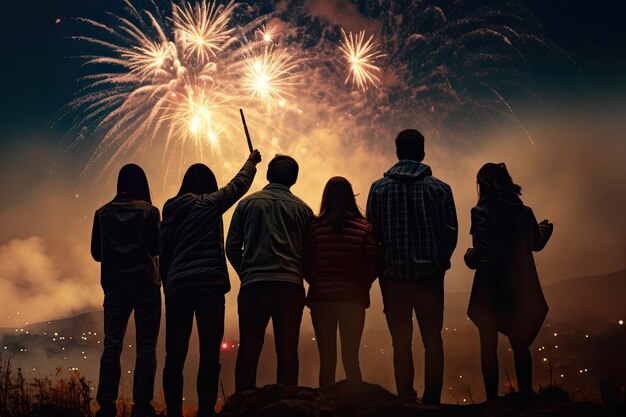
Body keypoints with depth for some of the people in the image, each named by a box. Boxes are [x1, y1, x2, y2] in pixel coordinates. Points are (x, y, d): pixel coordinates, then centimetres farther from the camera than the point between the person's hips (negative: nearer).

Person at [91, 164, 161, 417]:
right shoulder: (149, 211, -2)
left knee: (112, 344, 3)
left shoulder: (103, 213, 8)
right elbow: (155, 248, -9)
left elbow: (96, 252, 10)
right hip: (145, 284, -3)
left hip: (114, 284, 3)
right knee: (146, 346, -2)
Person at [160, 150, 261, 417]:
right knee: (209, 356, -4)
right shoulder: (209, 203, 2)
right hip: (209, 284, -5)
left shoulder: (170, 212, 16)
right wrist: (251, 162, 30)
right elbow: (239, 185, 13)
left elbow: (164, 257, 16)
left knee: (175, 356, 4)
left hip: (177, 286, 5)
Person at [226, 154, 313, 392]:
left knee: (248, 351, 5)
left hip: (252, 286, 0)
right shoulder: (303, 209, 10)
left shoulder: (247, 203, 9)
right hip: (290, 287, 0)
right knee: (287, 352, 3)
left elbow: (232, 247, 5)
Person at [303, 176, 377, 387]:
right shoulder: (365, 228, -2)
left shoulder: (314, 226, -2)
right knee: (351, 360, 8)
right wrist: (361, 288, 10)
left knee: (327, 361, 6)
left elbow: (306, 266, -3)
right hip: (353, 299, 0)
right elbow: (372, 266, -6)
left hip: (321, 298, 0)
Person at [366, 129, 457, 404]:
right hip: (431, 276, 0)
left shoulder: (379, 188, -1)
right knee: (432, 339, 8)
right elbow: (450, 234, -1)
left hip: (394, 275, 0)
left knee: (401, 341, 5)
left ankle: (406, 401, 5)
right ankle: (432, 402, 7)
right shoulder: (440, 188, -2)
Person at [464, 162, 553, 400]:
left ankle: (492, 398, 10)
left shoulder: (482, 211, -14)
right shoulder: (523, 211, 1)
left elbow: (481, 251, -22)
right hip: (521, 288, 4)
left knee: (489, 346, 9)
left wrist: (469, 257, 0)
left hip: (490, 290, -4)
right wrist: (545, 229, 36)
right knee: (520, 345, 16)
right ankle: (526, 396, 18)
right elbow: (536, 244, 15)